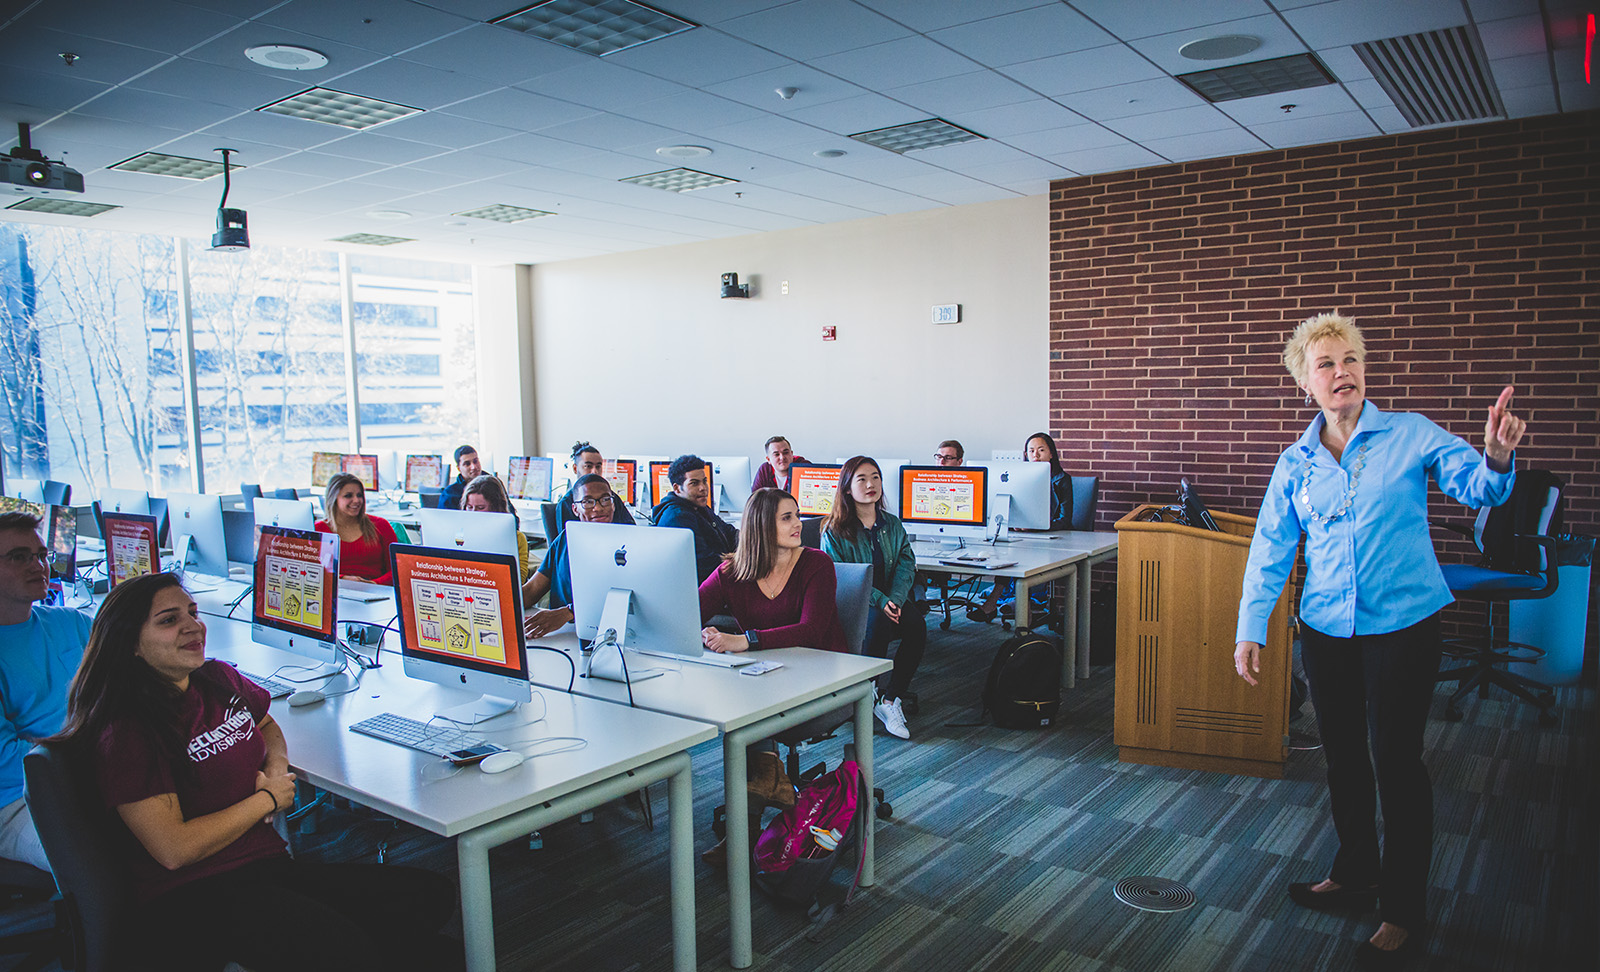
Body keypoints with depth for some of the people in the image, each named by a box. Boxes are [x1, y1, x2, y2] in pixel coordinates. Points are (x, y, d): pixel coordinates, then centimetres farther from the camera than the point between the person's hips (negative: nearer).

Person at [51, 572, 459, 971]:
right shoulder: (127, 734, -12)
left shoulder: (220, 679, 10)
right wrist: (268, 798, -6)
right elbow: (175, 849, -17)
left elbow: (267, 726, 32)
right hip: (192, 898, -7)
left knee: (432, 896, -16)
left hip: (271, 865, 7)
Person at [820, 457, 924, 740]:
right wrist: (879, 601, -20)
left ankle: (890, 700, -20)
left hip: (891, 602, 4)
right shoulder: (835, 530, -2)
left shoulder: (893, 524, 13)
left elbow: (906, 563, 5)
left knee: (916, 623, -27)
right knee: (878, 621, -36)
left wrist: (895, 599, -15)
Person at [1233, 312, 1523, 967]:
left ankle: (1404, 911, 17)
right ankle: (1354, 875, 35)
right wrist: (1251, 628, -1)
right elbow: (1270, 549, 5)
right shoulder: (1295, 463, 4)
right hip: (1325, 630, 4)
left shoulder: (1411, 435, -4)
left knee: (1396, 761, 0)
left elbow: (1476, 487, -15)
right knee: (1342, 757, 15)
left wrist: (1496, 458, -38)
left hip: (1402, 626, -4)